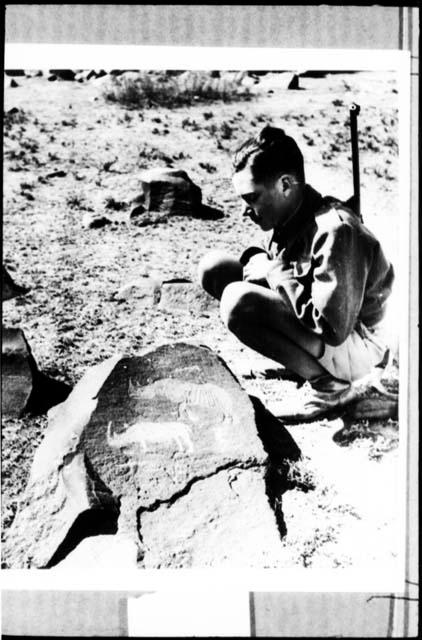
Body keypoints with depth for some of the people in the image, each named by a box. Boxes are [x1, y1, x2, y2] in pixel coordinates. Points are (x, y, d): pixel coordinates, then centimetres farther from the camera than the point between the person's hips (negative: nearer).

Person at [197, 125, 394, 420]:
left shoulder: (335, 231, -29)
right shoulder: (285, 219, -3)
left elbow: (332, 330, -33)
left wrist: (276, 272, -24)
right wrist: (255, 261, -8)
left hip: (356, 345, -9)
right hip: (312, 323, 9)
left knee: (239, 301, -30)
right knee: (215, 267, 2)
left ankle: (331, 385, -11)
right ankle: (306, 358, 5)